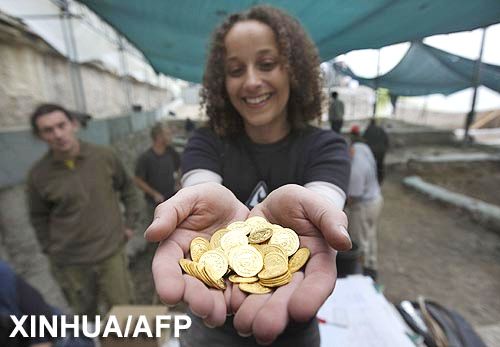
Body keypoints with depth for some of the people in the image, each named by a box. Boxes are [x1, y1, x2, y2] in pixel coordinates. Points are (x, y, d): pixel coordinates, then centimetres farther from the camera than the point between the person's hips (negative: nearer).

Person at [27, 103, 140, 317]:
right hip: (69, 262, 1)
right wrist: (50, 250, 5)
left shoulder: (104, 156, -8)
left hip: (111, 251, 0)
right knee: (85, 316, 19)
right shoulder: (38, 175, -8)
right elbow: (38, 217, 6)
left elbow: (127, 188, 6)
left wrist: (130, 223, 3)